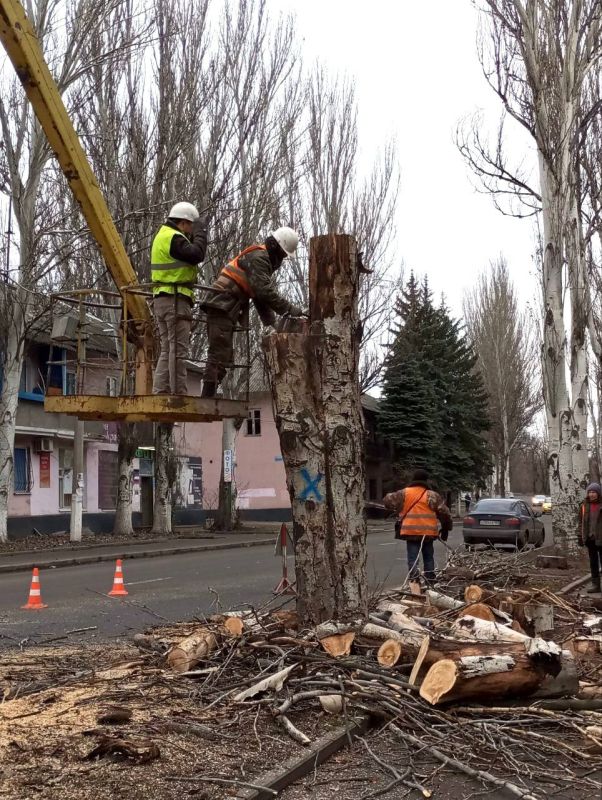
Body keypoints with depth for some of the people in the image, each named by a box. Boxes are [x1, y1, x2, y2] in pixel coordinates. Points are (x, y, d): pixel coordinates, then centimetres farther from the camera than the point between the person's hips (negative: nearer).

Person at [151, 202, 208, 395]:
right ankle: (179, 392, -12)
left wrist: (195, 235, 13)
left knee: (167, 350, 11)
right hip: (175, 299, -10)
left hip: (162, 299, 10)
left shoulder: (163, 235, 21)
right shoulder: (173, 238, -12)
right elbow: (196, 254, -21)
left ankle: (160, 391, 9)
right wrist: (200, 231, -8)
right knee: (178, 349, -10)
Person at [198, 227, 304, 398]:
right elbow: (265, 291, -22)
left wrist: (272, 322, 13)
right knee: (219, 353, -14)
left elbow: (261, 294, 22)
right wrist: (288, 308, -19)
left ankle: (208, 398, 10)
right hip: (220, 305, -11)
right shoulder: (257, 257, -11)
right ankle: (208, 397, -17)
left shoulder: (265, 261, 22)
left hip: (226, 309, 11)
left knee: (225, 356, 10)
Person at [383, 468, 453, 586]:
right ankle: (430, 582, 19)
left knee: (413, 558, 0)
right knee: (428, 557, 15)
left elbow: (387, 500, 8)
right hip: (428, 532, 0)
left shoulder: (404, 493, 2)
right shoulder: (431, 495, -1)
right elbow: (444, 512, -1)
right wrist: (446, 528, 11)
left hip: (411, 532, 0)